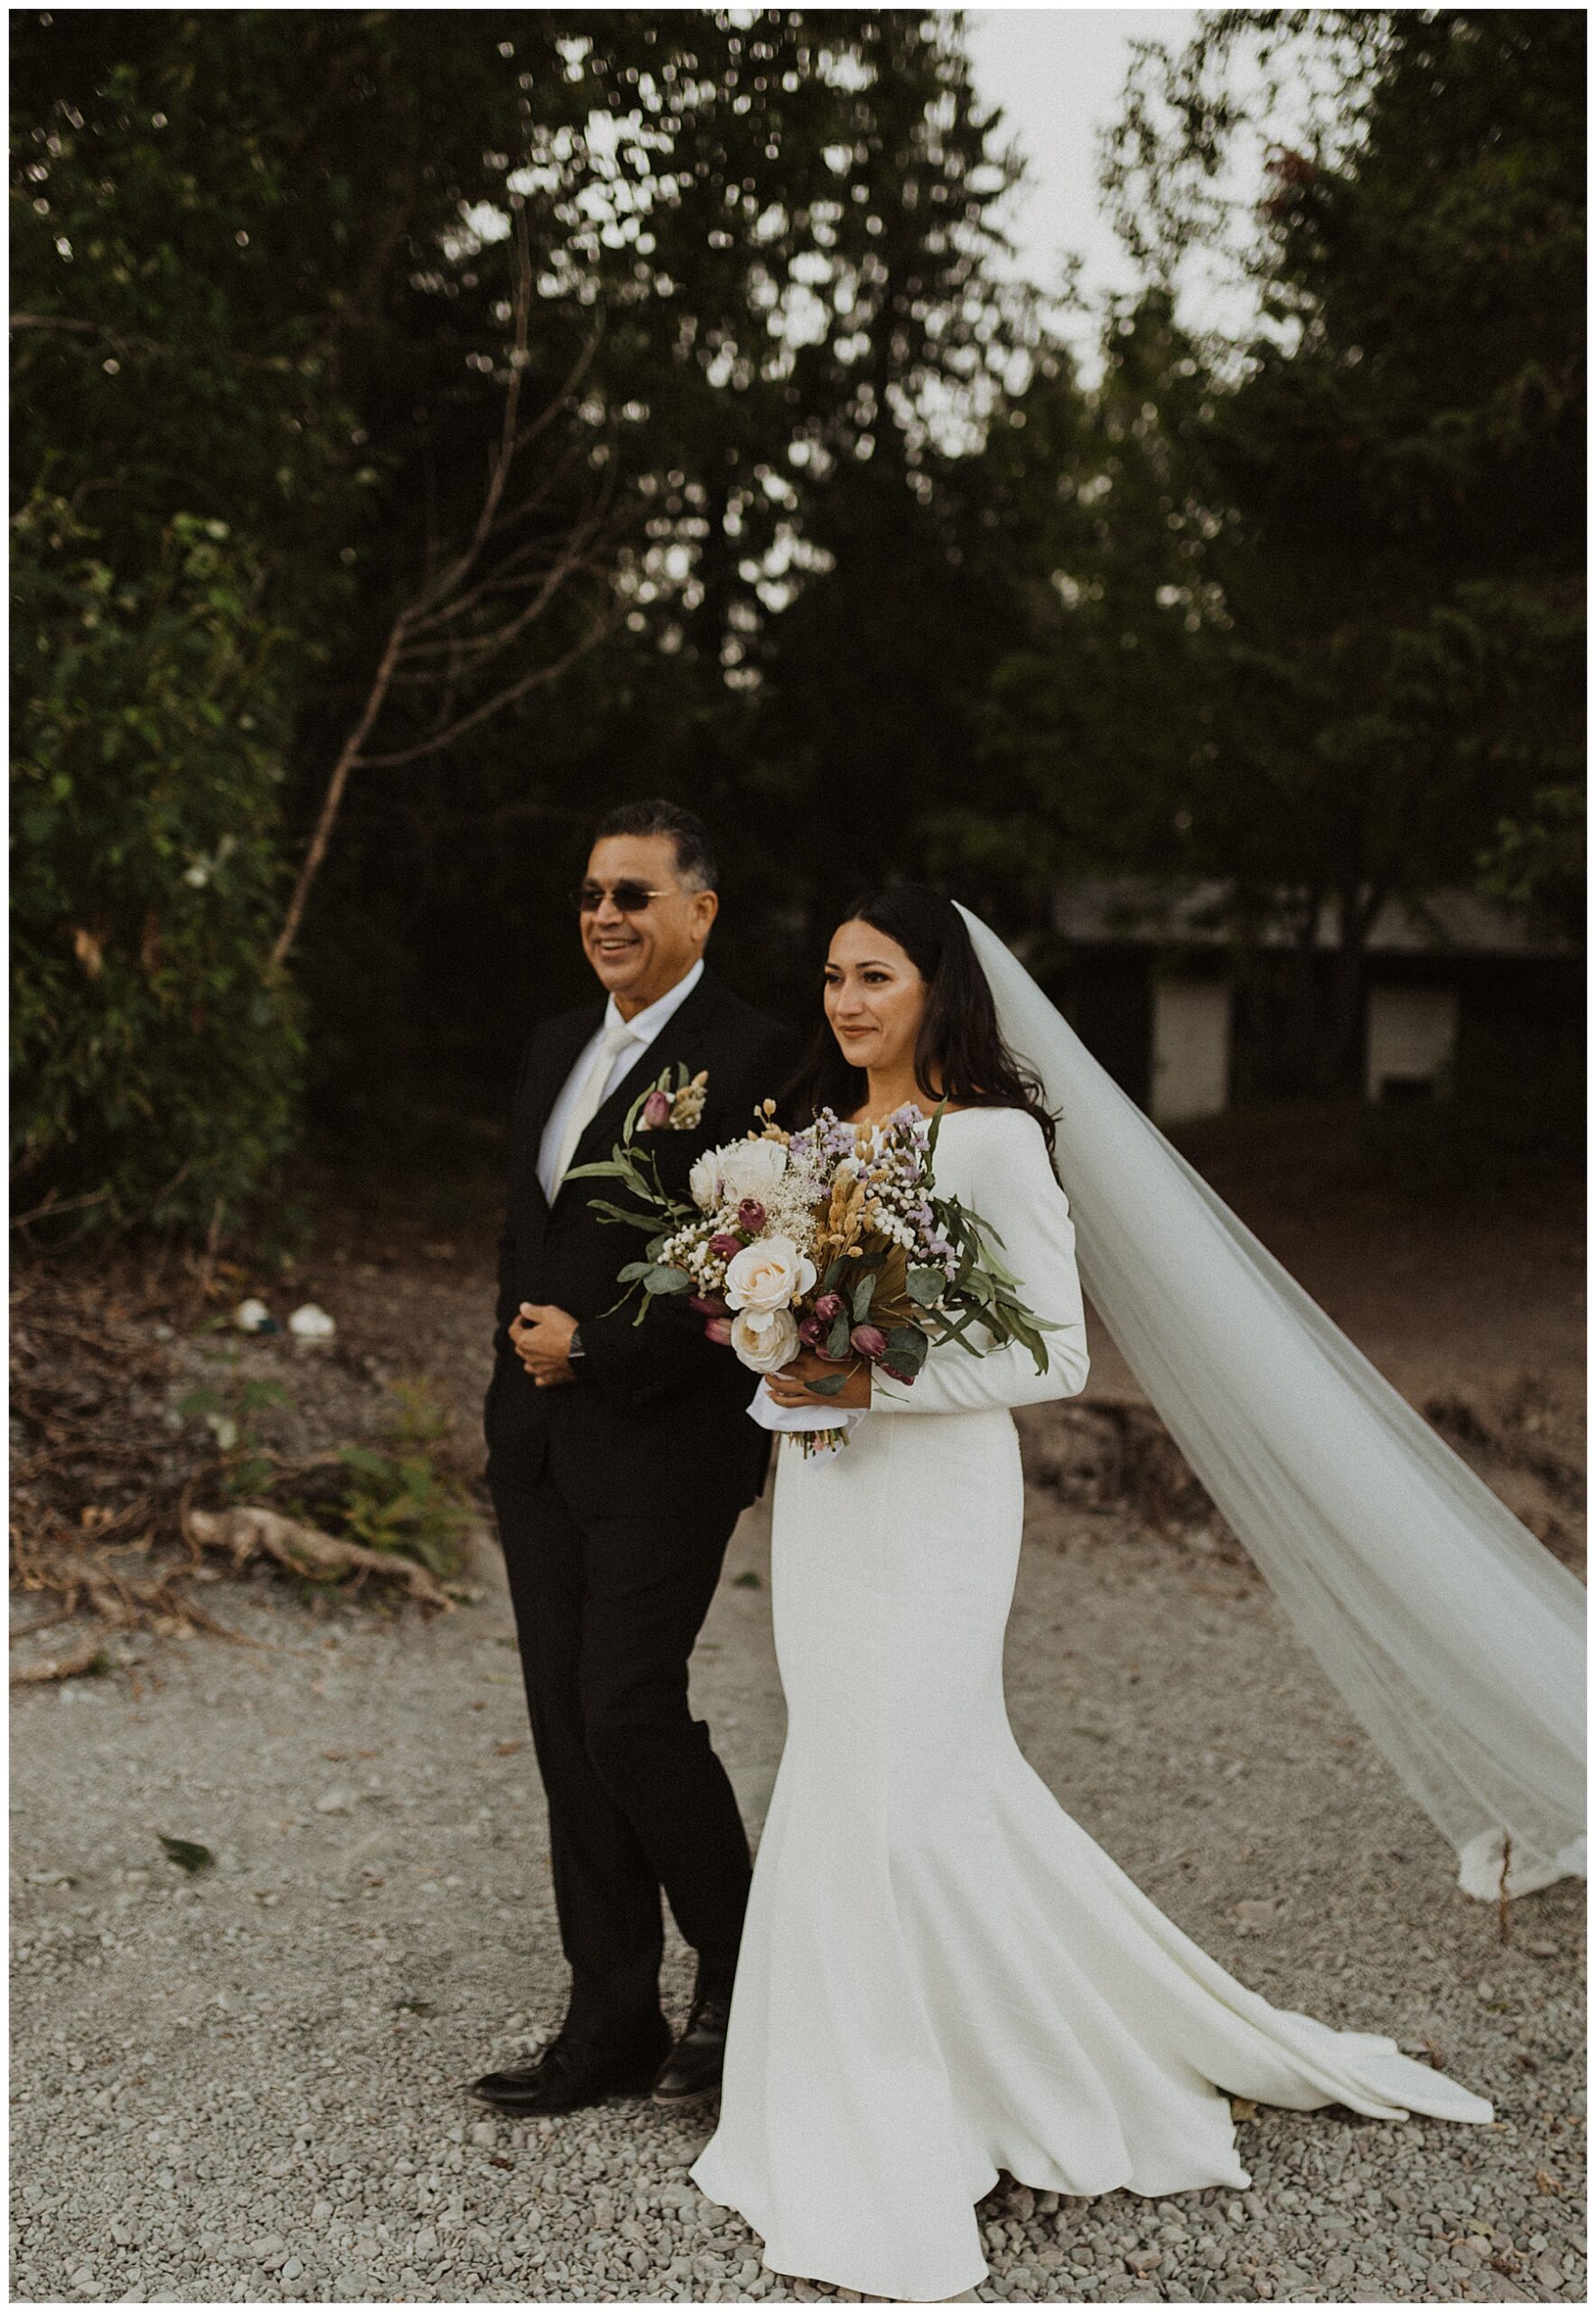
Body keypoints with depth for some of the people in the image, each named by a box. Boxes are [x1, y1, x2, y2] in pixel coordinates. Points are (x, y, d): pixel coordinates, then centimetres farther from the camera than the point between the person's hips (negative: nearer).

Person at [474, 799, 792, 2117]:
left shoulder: (750, 1059, -11)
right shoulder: (557, 1050, 15)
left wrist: (593, 1350, -13)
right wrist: (525, 1350, 8)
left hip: (666, 1440, -8)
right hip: (542, 1439, 8)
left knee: (629, 1711, -10)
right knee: (568, 1727, 9)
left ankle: (738, 1964, 16)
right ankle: (612, 2021, 20)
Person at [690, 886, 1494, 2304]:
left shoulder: (991, 1136, -11)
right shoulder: (816, 1131, 12)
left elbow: (1056, 1353, -13)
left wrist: (874, 1382, -22)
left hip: (931, 1498, -7)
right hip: (822, 1495, 8)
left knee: (887, 1796, -5)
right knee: (854, 1785, 12)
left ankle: (891, 2167, 11)